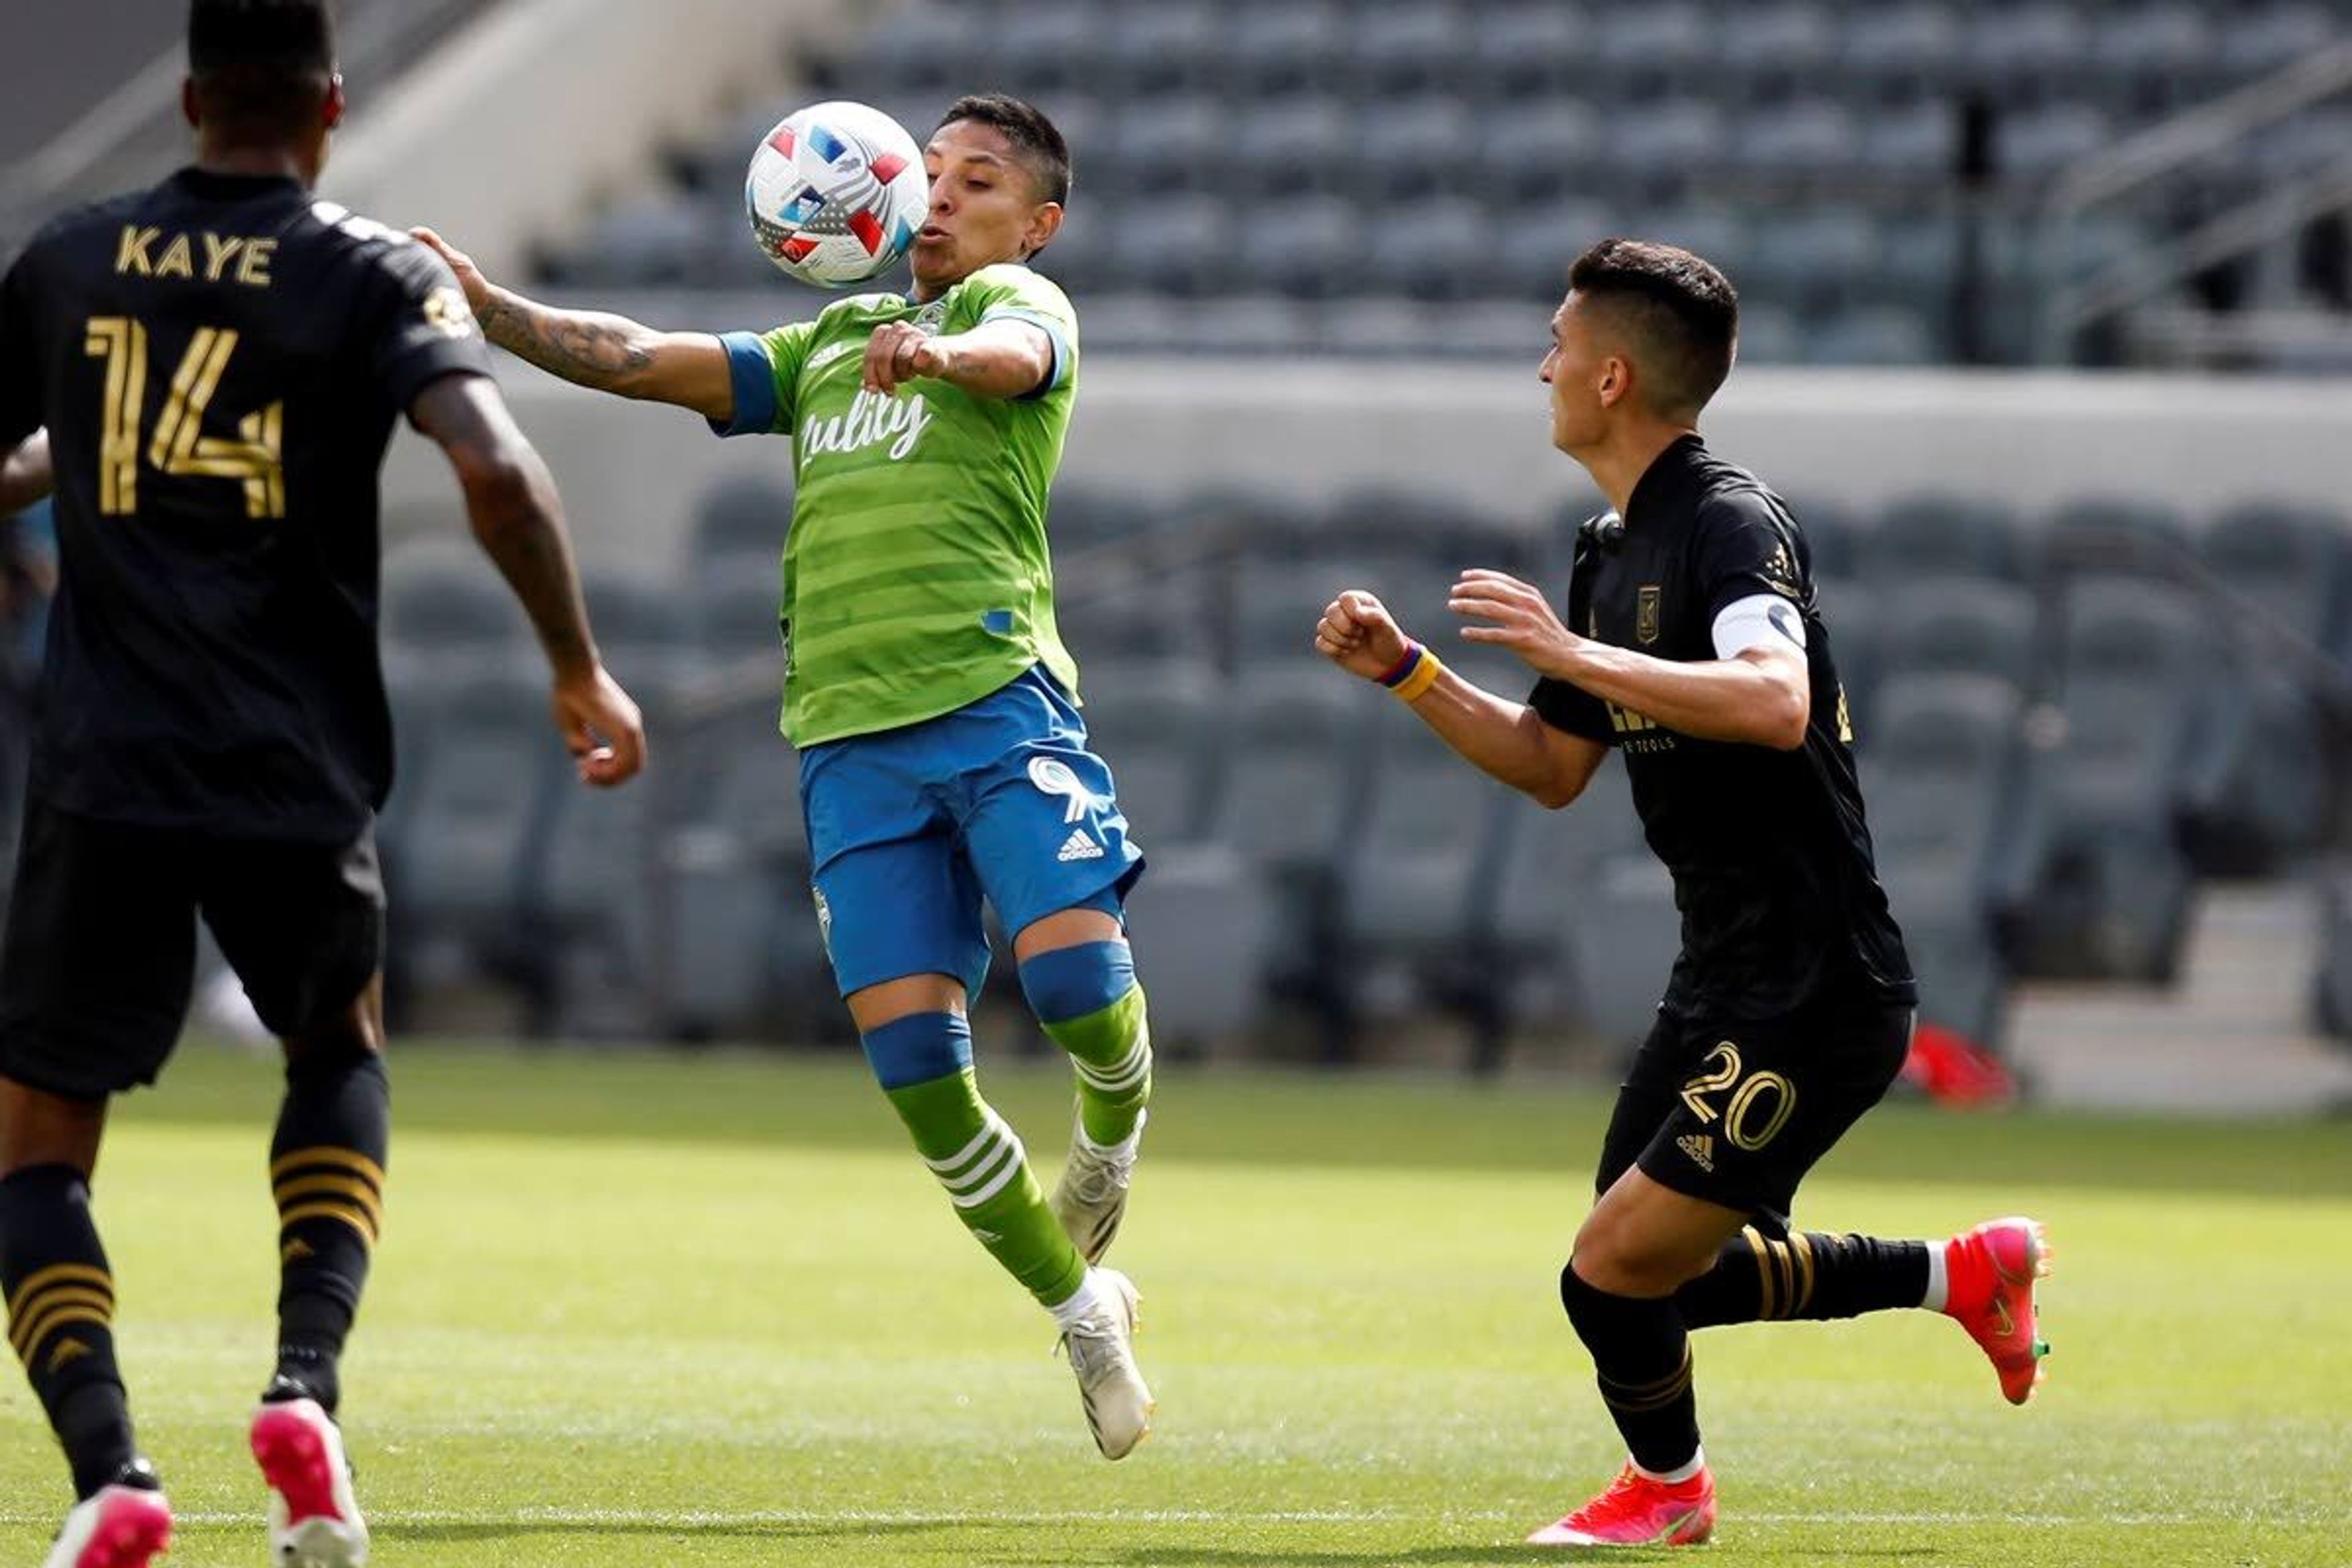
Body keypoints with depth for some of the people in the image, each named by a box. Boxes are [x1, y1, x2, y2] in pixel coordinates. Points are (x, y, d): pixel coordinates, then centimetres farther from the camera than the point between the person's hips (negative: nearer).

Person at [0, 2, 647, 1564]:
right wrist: (583, 671, -3)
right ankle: (308, 1387, 4)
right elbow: (498, 471, -16)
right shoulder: (373, 276, -1)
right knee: (341, 1055, 27)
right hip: (299, 775, 0)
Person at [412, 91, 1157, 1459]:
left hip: (996, 701, -5)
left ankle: (1115, 1118, 12)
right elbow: (646, 363, 19)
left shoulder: (1021, 303, 7)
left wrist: (940, 350, -42)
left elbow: (1017, 354, -18)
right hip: (850, 736, 5)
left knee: (1072, 976, -24)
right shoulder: (829, 346, 25)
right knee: (915, 1060, -7)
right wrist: (487, 308, 4)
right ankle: (1082, 1310, 9)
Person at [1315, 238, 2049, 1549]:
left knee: (1617, 1272, -10)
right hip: (1726, 981, 10)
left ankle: (1666, 1487, 20)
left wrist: (1574, 653, -36)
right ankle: (1966, 1272, 30)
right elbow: (1554, 767, 23)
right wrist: (1404, 671, 13)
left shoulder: (1732, 523, -17)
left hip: (1817, 989, -10)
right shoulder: (1613, 549, 13)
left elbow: (1774, 704, -37)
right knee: (1654, 1277, 16)